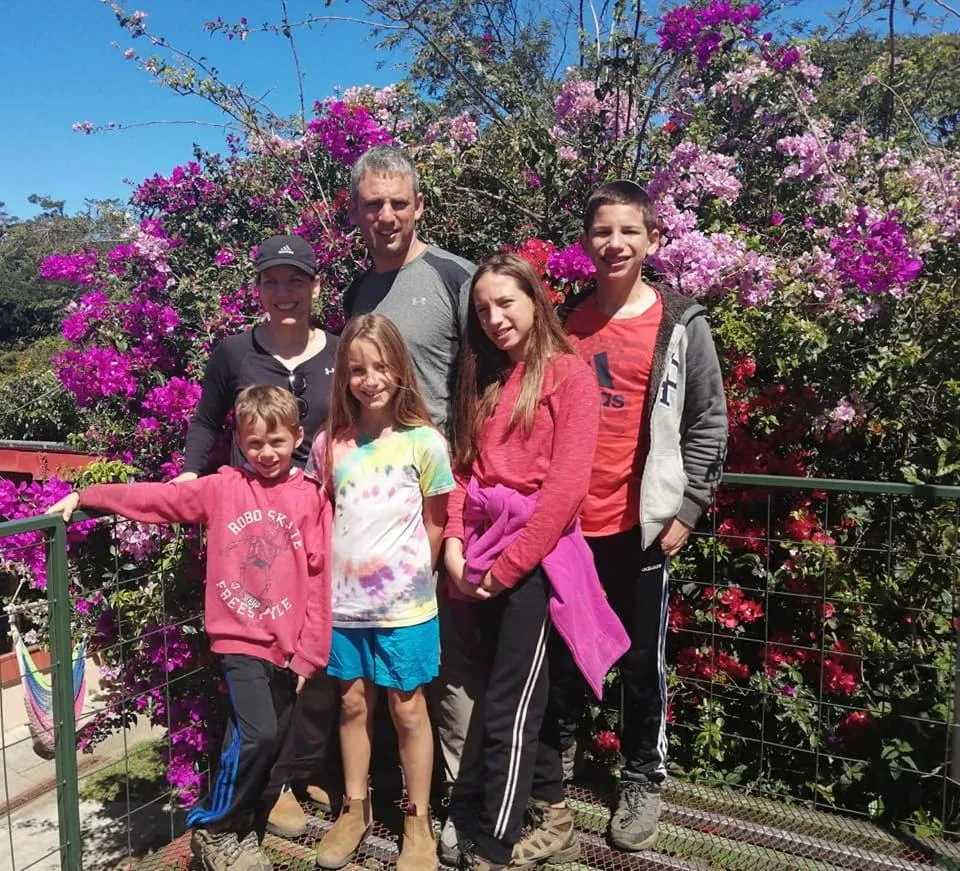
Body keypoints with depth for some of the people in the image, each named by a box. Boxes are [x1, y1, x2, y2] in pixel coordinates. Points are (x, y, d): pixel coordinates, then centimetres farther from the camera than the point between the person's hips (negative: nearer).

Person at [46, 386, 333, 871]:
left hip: (288, 644, 2)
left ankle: (242, 825, 36)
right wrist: (83, 497, -5)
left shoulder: (312, 499, -1)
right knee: (257, 734, -14)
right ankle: (212, 829, 11)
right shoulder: (223, 489, 0)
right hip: (240, 636, -2)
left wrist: (310, 652, -1)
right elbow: (153, 497, 0)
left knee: (269, 739, 12)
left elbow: (318, 581, -1)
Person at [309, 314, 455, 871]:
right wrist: (330, 575, 3)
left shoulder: (424, 442, -9)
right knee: (354, 703, 16)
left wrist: (413, 574, 2)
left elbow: (435, 521, 0)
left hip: (405, 602, -3)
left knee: (408, 708, 9)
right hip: (345, 600, 3)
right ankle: (355, 809, 35)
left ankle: (419, 821, 26)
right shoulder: (329, 444, 0)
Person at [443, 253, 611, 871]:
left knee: (507, 708, -1)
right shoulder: (483, 378, 15)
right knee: (526, 693, 16)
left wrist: (508, 565, -15)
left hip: (535, 553, -7)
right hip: (485, 556, 7)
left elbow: (567, 486, -15)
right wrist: (455, 544, -3)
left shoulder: (569, 374, -7)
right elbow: (464, 468, 11)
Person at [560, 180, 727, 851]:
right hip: (565, 521, 3)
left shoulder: (681, 325, -2)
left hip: (641, 524, -3)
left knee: (642, 659, 9)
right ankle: (557, 758, 36)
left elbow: (709, 425, -1)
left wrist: (687, 509, -6)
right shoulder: (565, 323, 6)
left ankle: (643, 779, 29)